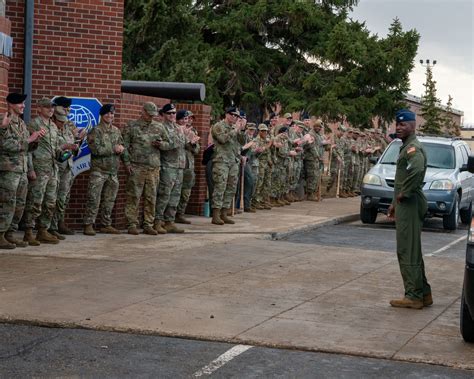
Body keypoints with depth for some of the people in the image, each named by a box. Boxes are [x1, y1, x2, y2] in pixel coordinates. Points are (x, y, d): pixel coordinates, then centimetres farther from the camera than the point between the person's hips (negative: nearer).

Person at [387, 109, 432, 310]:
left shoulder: (413, 147, -15)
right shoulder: (407, 147, 19)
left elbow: (417, 169, -35)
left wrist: (403, 194, -24)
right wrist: (395, 203, 23)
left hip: (409, 205, -11)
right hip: (405, 205, 11)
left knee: (408, 251, -7)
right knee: (412, 251, 14)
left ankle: (414, 296, -3)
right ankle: (423, 293, 20)